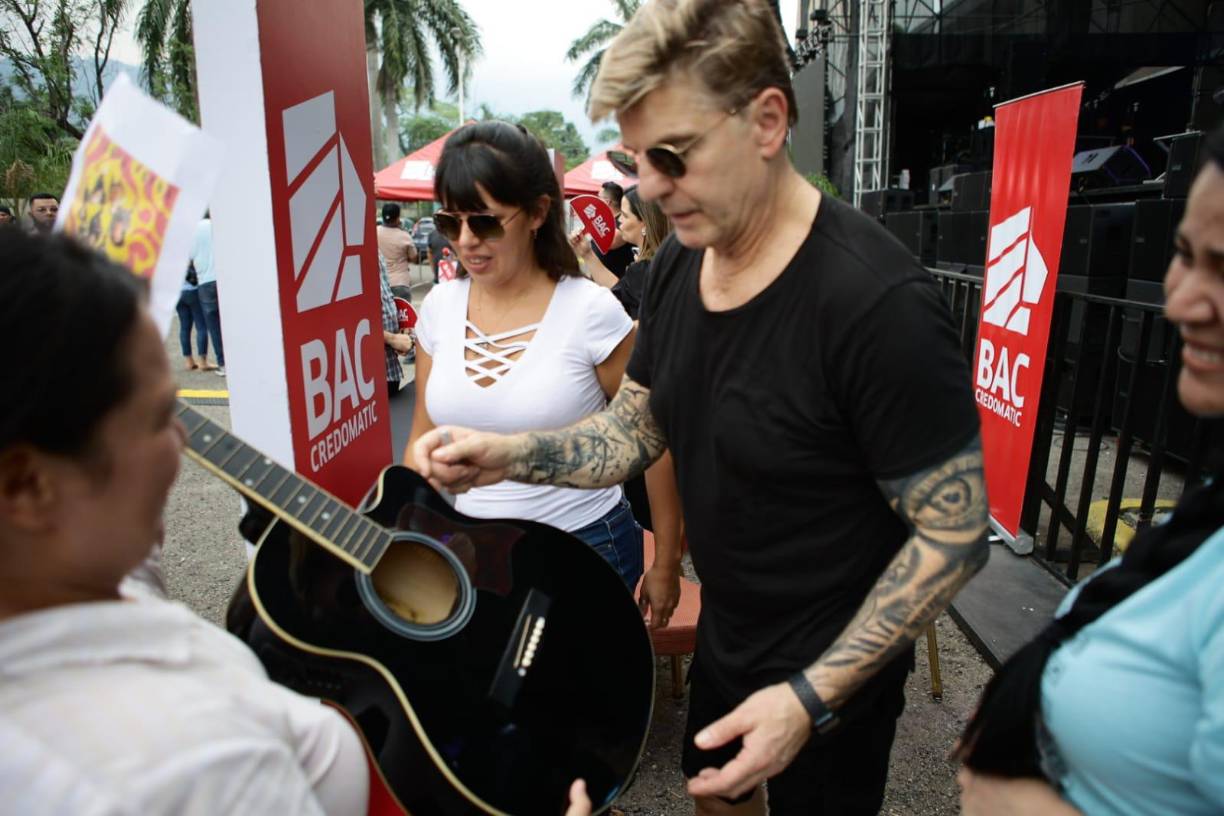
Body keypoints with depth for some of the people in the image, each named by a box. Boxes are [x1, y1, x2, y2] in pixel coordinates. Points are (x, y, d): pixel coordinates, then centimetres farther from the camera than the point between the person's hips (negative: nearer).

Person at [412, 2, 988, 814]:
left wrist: (812, 698, -25)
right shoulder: (677, 263, -6)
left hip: (833, 677, -6)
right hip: (723, 636, 7)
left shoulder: (879, 302, -29)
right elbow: (636, 427, 3)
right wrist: (511, 455, -13)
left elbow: (955, 536, -23)